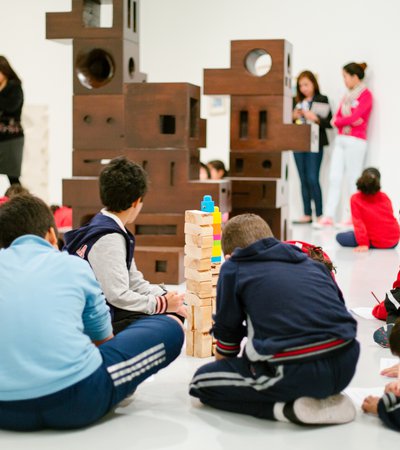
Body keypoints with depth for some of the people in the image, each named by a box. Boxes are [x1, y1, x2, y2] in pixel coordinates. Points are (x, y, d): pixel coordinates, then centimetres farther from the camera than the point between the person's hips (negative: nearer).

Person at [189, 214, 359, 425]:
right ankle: (327, 398, 11)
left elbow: (227, 332, 18)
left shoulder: (233, 268, 13)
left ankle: (286, 408, -2)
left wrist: (222, 365, 40)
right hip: (345, 368, 6)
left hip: (297, 373, -6)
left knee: (202, 381, 15)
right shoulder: (312, 262, 24)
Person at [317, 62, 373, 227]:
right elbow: (336, 118, 10)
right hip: (341, 139, 7)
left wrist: (338, 121, 1)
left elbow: (354, 117, -14)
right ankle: (328, 216, -1)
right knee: (334, 177, 0)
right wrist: (350, 120, -8)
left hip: (355, 140, -7)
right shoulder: (348, 95, 18)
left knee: (353, 179, -4)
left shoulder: (365, 94, -4)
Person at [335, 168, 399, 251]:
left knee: (340, 237, 6)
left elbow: (358, 222, -13)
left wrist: (363, 244, -13)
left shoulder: (355, 199, -7)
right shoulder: (384, 196, 4)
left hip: (377, 243, -5)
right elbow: (390, 216, 13)